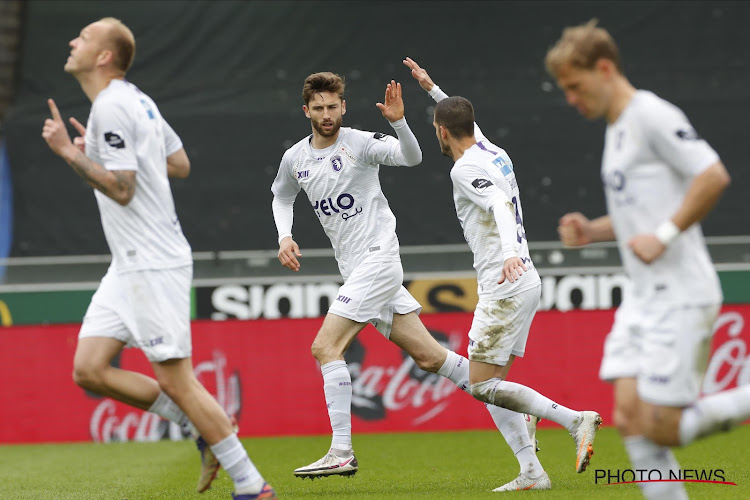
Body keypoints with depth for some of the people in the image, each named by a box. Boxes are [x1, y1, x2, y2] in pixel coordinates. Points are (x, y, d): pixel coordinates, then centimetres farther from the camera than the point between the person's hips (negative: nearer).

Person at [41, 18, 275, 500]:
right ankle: (208, 429, 12)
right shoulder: (137, 99, 13)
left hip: (152, 267, -10)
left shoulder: (111, 108, -16)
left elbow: (122, 189, -22)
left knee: (174, 379, -7)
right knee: (89, 370, 5)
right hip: (130, 264, 10)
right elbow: (180, 164, 20)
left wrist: (70, 152, -18)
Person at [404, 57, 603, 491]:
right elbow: (467, 121, 38)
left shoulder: (466, 168, -12)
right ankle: (532, 472, 2)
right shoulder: (493, 152, 14)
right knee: (492, 383, 10)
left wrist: (511, 253, -47)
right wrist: (432, 88, 45)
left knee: (482, 385, -10)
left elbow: (501, 206, -30)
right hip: (523, 282, 10)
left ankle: (575, 419, -16)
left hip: (505, 287, -10)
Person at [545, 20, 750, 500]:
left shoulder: (653, 115, -12)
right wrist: (594, 230, 11)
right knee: (630, 419, 0)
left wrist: (663, 234, -21)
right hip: (643, 296, 9)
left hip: (682, 295, -9)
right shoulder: (616, 129, 18)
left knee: (663, 427, -11)